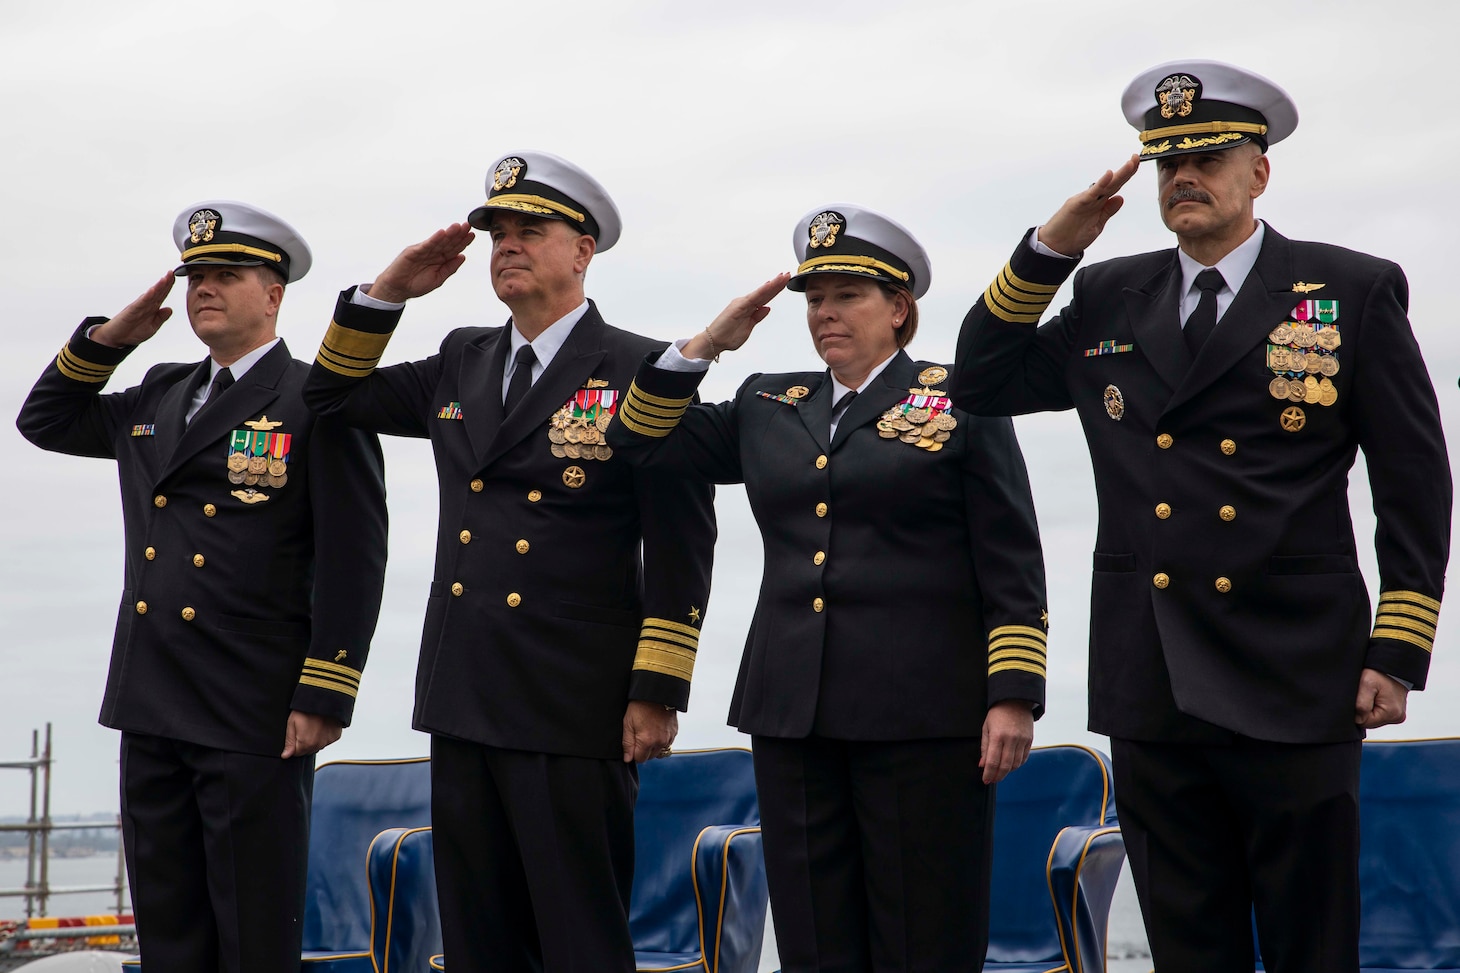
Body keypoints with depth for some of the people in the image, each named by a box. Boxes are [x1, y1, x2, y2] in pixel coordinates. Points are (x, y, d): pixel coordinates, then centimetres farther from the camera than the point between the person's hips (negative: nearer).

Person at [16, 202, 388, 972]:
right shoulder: (159, 398, 16)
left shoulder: (319, 403, -5)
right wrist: (108, 339, 12)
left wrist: (323, 698, -15)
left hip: (257, 719, -7)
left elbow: (353, 558, -10)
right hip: (153, 709, 7)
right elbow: (45, 420, 28)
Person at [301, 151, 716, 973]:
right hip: (466, 704, 6)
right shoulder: (462, 364, 14)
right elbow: (336, 396, 22)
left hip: (576, 713, -6)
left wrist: (658, 693, -13)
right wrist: (389, 291, 8)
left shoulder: (641, 370, -5)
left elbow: (681, 547, -8)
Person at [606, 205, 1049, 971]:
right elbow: (641, 445, 14)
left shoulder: (960, 402, 2)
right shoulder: (769, 406, 16)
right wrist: (709, 342, 7)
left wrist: (1012, 697, -10)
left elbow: (1011, 566, -2)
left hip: (923, 710, -4)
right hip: (794, 712, 5)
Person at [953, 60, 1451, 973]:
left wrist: (1397, 655, -5)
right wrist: (1050, 247, 5)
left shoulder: (1354, 292, 2)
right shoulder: (1111, 301, 13)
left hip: (1294, 687, -3)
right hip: (1153, 689, 4)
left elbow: (1414, 485, 1)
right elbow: (981, 383, 15)